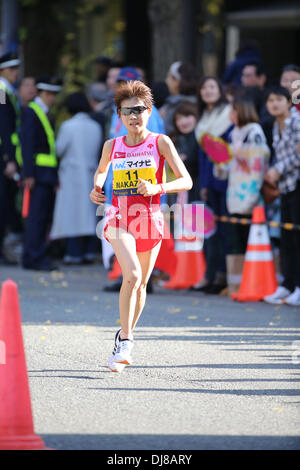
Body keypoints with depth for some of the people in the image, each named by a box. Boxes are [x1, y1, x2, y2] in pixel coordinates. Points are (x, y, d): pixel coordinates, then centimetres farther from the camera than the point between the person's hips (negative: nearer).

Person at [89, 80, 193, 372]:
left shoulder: (160, 143, -5)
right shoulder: (112, 146, 2)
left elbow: (186, 182, -7)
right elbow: (101, 170, 25)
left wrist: (156, 188, -22)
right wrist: (96, 188, 5)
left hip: (150, 221, 1)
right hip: (120, 220, -1)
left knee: (140, 284, 12)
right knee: (132, 275, -23)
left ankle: (127, 334, 35)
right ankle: (124, 341, -15)